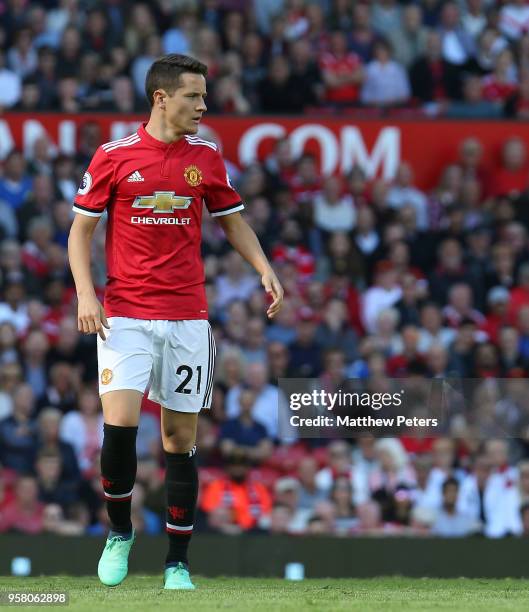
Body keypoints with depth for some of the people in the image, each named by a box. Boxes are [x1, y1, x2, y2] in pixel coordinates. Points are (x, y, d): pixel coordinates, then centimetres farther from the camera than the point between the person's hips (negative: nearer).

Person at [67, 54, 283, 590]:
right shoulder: (114, 157, -1)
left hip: (187, 315, 3)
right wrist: (85, 294, -8)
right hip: (125, 314, -3)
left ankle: (177, 561, 11)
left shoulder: (205, 157, 7)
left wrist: (264, 269, 2)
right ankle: (119, 532, 6)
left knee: (180, 437, 3)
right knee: (119, 423, -18)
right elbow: (81, 228, 5)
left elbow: (232, 220, 18)